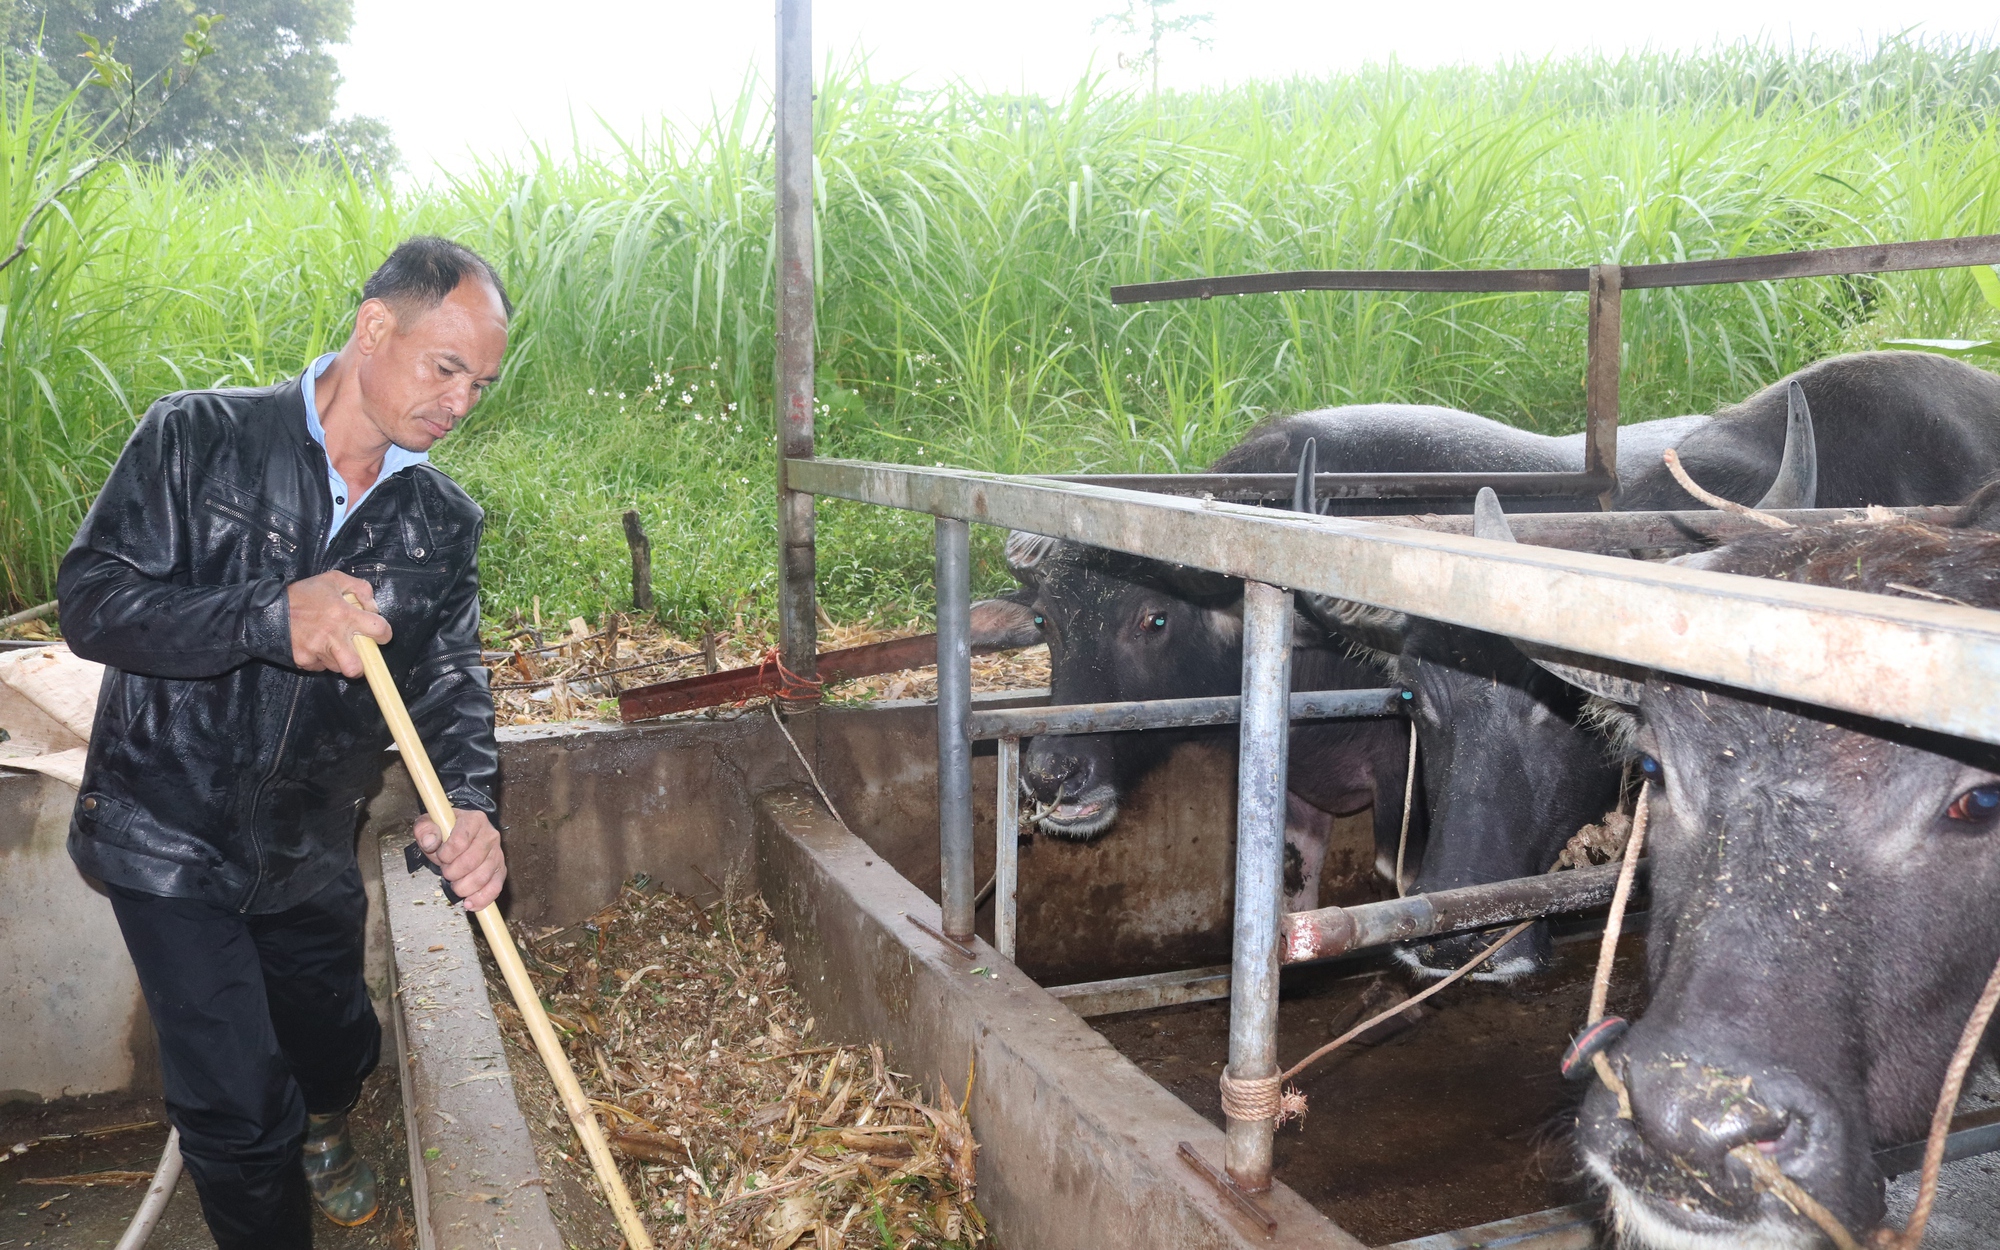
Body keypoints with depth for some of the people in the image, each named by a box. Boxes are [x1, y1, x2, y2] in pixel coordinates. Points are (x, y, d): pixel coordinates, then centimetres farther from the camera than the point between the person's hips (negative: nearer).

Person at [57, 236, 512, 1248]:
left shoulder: (442, 520, -1)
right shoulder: (198, 437, -12)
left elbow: (450, 677, -6)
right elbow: (90, 597, -18)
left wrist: (469, 803, -26)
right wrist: (269, 620, -34)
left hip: (311, 855, 5)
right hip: (168, 839, -4)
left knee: (339, 1049, 23)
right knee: (240, 1107, -4)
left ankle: (317, 1130, 58)